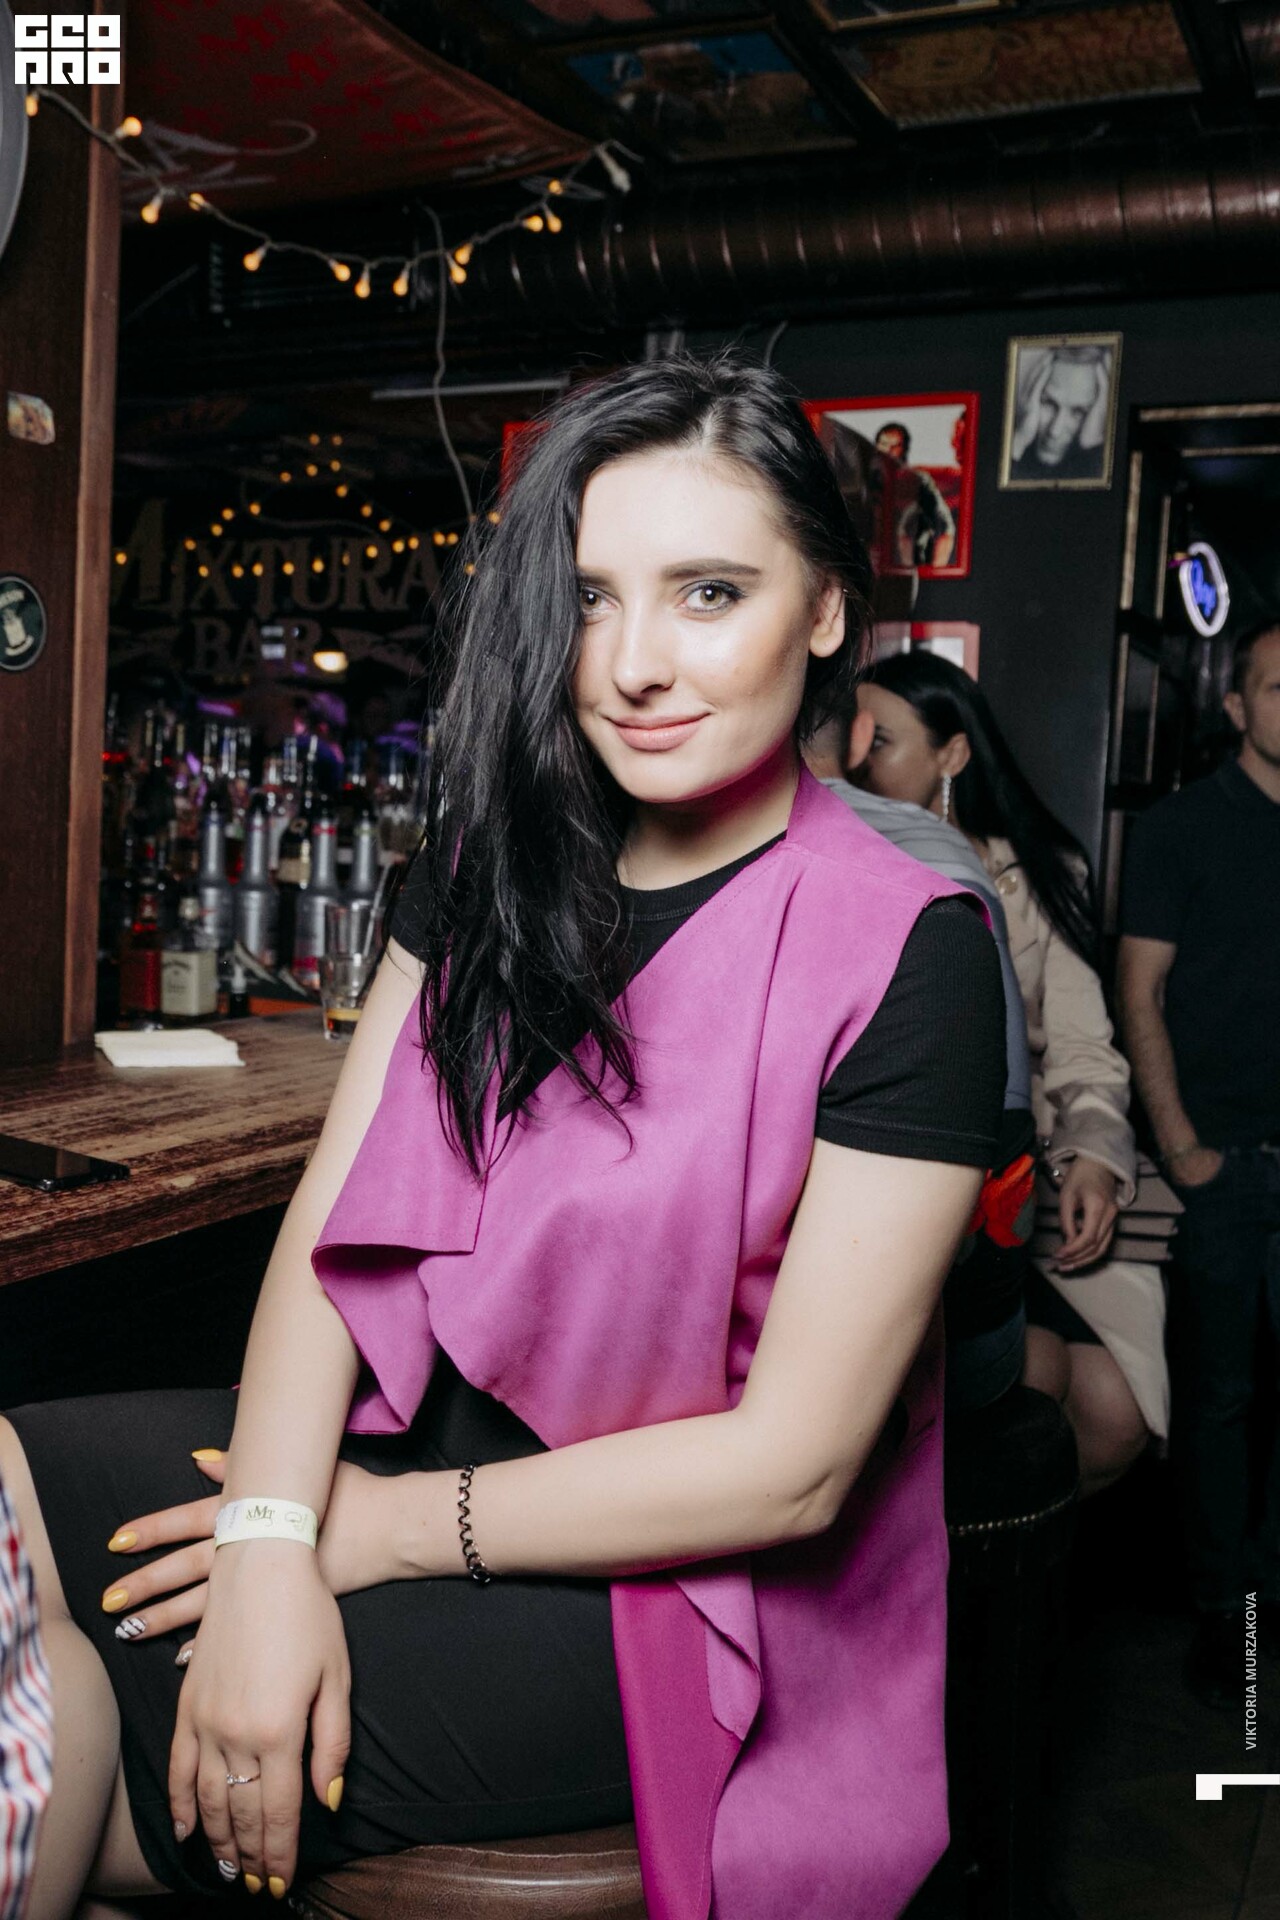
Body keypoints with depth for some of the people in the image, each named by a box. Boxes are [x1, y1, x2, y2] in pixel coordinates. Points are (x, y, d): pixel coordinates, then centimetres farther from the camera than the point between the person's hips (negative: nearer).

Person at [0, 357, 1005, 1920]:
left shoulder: (905, 956, -16)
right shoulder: (493, 870, 3)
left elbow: (793, 1465, -16)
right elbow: (332, 1221, -2)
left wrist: (393, 1526, -13)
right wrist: (272, 1540, -18)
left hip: (667, 1578, -5)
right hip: (406, 1436, 6)